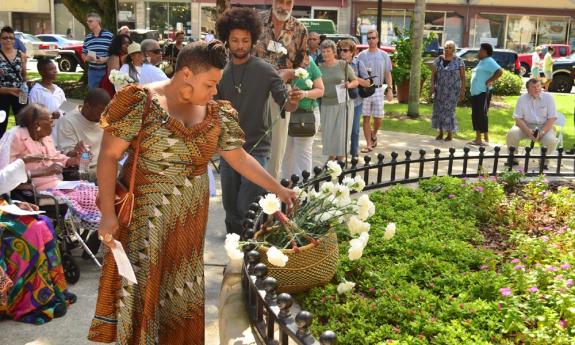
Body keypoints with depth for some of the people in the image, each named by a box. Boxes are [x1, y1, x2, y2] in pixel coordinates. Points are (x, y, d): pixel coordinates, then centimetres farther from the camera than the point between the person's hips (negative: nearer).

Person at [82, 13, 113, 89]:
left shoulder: (109, 35, -4)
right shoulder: (87, 38, 12)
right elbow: (83, 54, 18)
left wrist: (105, 59, -17)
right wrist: (86, 58, -4)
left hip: (106, 71, -4)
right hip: (92, 71, 4)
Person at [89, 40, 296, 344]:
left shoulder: (216, 114, 3)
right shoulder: (142, 102, -12)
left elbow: (239, 158, 11)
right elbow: (109, 156, -11)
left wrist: (277, 188, 7)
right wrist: (107, 213, -16)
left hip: (189, 218, 5)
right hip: (144, 215, -4)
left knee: (182, 291, 13)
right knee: (140, 287, 0)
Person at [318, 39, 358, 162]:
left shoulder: (343, 64, -1)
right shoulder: (320, 68, 6)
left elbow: (356, 81, 4)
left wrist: (349, 85, -17)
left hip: (342, 103, -3)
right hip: (326, 105, 3)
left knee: (341, 132, -3)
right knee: (327, 132, 4)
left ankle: (340, 158, 10)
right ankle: (331, 156, 22)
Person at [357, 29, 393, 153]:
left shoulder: (384, 55, 7)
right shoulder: (361, 55, 5)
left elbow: (388, 74, 7)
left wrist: (389, 89, 0)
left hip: (378, 89, 0)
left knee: (378, 117, 2)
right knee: (366, 117, 0)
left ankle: (374, 134, 33)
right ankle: (369, 144, 6)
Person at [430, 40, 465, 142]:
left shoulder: (459, 61, -1)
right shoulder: (438, 60, 8)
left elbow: (463, 77, -1)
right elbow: (433, 74, 8)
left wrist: (462, 90, -7)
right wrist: (432, 86, -4)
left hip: (453, 91, -3)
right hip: (440, 90, 4)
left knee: (449, 110, -6)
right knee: (439, 110, 4)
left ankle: (450, 134, 6)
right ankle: (440, 133, 15)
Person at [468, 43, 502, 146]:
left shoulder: (489, 61, -11)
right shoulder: (482, 62, 19)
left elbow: (499, 71, -24)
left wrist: (489, 81, -20)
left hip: (483, 93, -10)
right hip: (476, 92, 10)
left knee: (482, 115, -9)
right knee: (475, 115, 11)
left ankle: (486, 139, -6)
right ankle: (478, 139, 16)